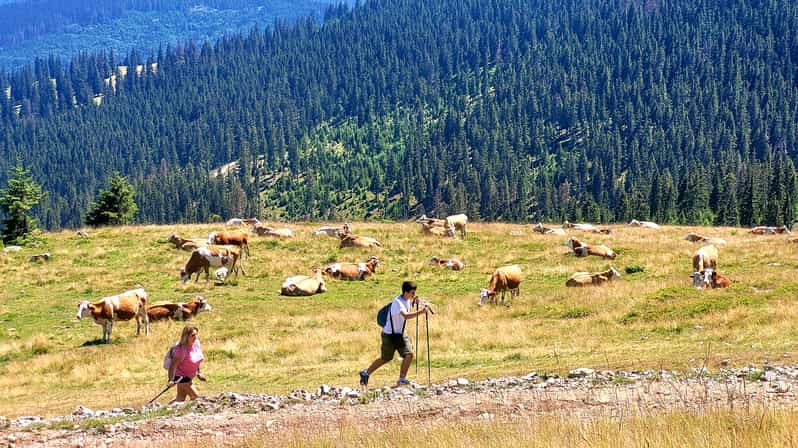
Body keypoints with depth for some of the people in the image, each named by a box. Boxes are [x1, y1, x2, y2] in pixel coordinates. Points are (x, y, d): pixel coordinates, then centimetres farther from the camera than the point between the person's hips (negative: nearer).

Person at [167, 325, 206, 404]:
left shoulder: (196, 343, -4)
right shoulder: (182, 349, -28)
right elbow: (173, 365, -31)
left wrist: (198, 372, 19)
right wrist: (171, 380, -38)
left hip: (188, 376, 8)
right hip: (181, 376, -8)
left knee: (181, 399, 13)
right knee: (194, 397, -4)